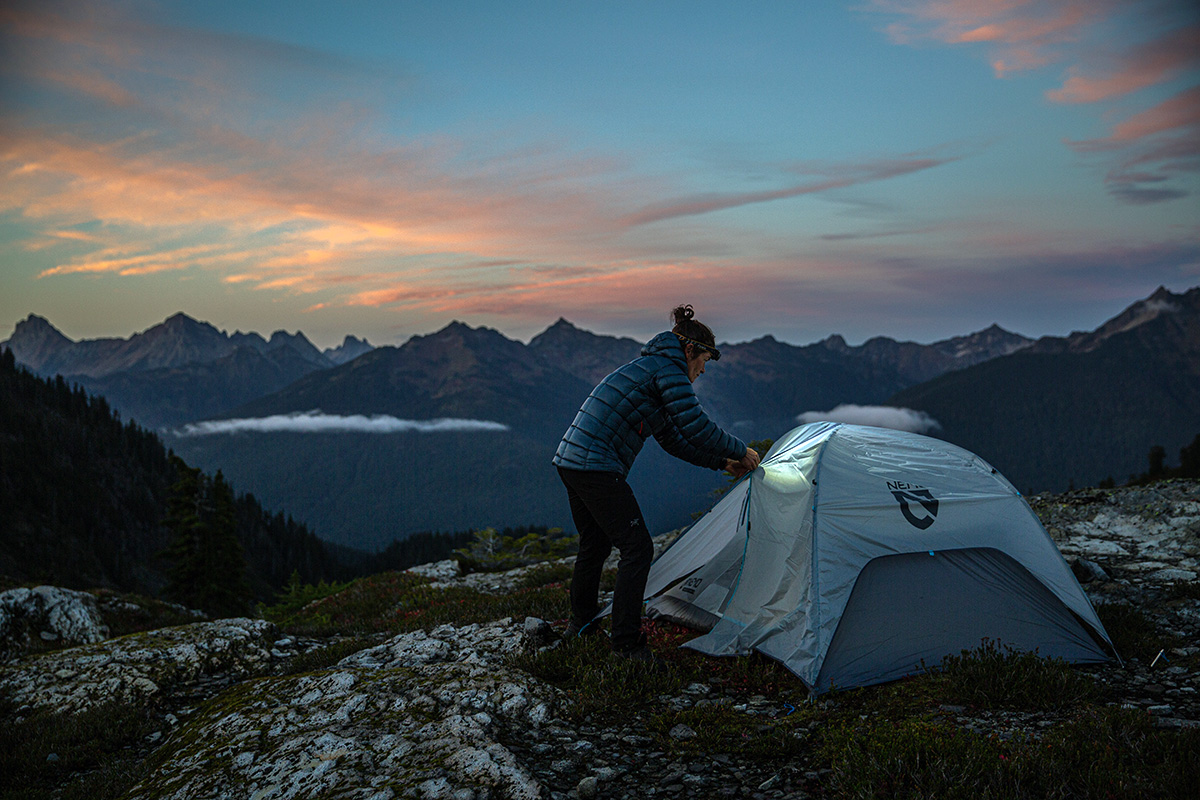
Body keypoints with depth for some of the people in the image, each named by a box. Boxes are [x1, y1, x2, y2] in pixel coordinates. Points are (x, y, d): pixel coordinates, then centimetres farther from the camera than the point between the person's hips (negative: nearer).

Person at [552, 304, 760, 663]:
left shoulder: (648, 366, 23)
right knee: (636, 547, -3)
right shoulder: (668, 370, -8)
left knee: (595, 544, 24)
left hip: (569, 459, 10)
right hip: (598, 468, -10)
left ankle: (580, 623, 39)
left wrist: (721, 462, 24)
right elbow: (697, 427, -15)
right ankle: (626, 641, 2)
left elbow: (674, 439, 26)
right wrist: (739, 451, 0)